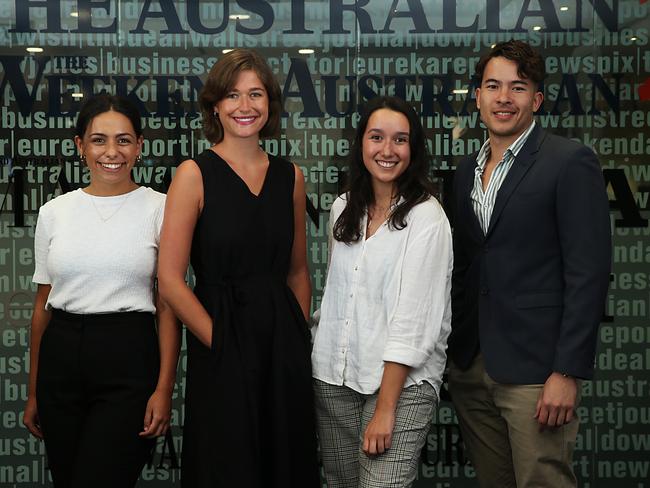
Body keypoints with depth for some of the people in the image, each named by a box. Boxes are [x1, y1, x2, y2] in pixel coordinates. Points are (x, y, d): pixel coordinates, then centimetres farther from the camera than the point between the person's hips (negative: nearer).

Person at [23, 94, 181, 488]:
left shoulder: (159, 208, -2)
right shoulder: (55, 212, 7)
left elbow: (167, 306, -2)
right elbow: (43, 304, 12)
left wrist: (164, 388, -9)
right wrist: (34, 392, 12)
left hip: (128, 357, -3)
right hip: (61, 357, 4)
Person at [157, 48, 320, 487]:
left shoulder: (290, 176, 7)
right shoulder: (195, 174, -7)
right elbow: (171, 280, -10)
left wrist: (299, 337, 4)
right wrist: (222, 342, -9)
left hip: (286, 345, 4)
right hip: (221, 353, -4)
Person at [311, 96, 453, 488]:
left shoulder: (426, 216, -11)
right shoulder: (344, 208, 8)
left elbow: (413, 317, -15)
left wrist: (385, 408, -17)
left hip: (404, 380, -5)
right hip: (334, 376, 6)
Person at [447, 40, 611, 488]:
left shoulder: (571, 162, -7)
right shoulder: (467, 172, 13)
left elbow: (588, 273, -12)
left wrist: (568, 372, -17)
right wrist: (454, 354, 12)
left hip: (535, 370, -6)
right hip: (470, 368, 6)